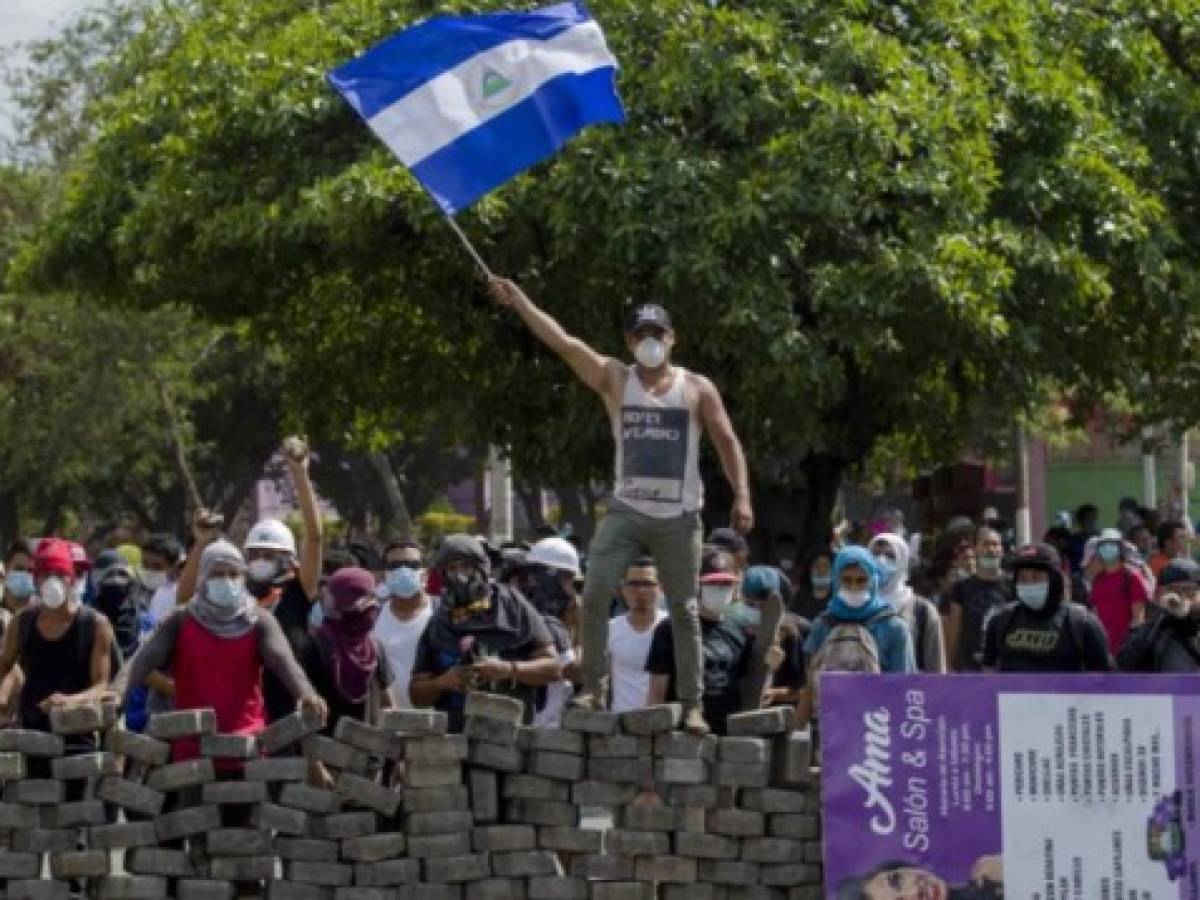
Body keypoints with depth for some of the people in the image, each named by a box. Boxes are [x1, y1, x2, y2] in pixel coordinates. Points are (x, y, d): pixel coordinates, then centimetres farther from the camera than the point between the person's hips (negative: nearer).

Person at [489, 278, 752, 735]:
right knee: (595, 594, -13)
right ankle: (593, 687, -6)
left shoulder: (697, 389, 5)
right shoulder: (615, 380, 5)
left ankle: (692, 704, 6)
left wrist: (742, 496, -8)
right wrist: (519, 301, -10)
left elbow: (727, 443, 4)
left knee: (684, 611, 2)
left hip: (678, 518, -1)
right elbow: (562, 341, -2)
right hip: (626, 510, 1)